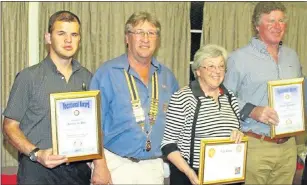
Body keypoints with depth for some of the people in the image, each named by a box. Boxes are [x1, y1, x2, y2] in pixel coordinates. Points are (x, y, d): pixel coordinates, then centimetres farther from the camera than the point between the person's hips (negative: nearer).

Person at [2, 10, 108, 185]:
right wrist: (36, 154, -17)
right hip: (38, 169, -3)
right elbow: (10, 126, -3)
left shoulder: (87, 78, 7)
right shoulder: (29, 77, -4)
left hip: (79, 168, 4)